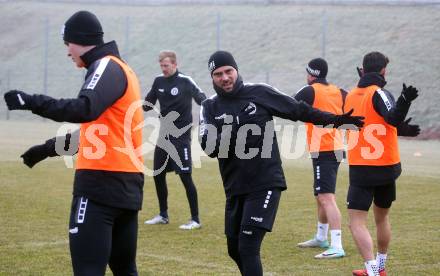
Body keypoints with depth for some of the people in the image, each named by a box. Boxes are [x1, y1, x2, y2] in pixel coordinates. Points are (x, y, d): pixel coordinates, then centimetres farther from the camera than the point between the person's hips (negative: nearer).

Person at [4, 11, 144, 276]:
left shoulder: (107, 67, -8)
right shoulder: (120, 69, 21)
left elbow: (84, 110, -27)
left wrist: (31, 101, -26)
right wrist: (47, 149, 32)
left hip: (101, 184, -10)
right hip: (127, 185, 10)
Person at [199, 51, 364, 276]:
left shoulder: (259, 93, -1)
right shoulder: (210, 107, 4)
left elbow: (298, 110, 7)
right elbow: (209, 147, -10)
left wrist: (333, 119, 2)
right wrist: (228, 134, -27)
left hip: (265, 184, -4)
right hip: (235, 188, 4)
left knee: (248, 248, -14)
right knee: (234, 249, 15)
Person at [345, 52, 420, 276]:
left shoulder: (351, 96, 7)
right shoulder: (379, 93, -8)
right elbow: (393, 118, -29)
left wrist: (400, 129, 21)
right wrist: (405, 101, -45)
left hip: (361, 169, 0)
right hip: (386, 166, 0)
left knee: (357, 222, -3)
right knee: (382, 217, 20)